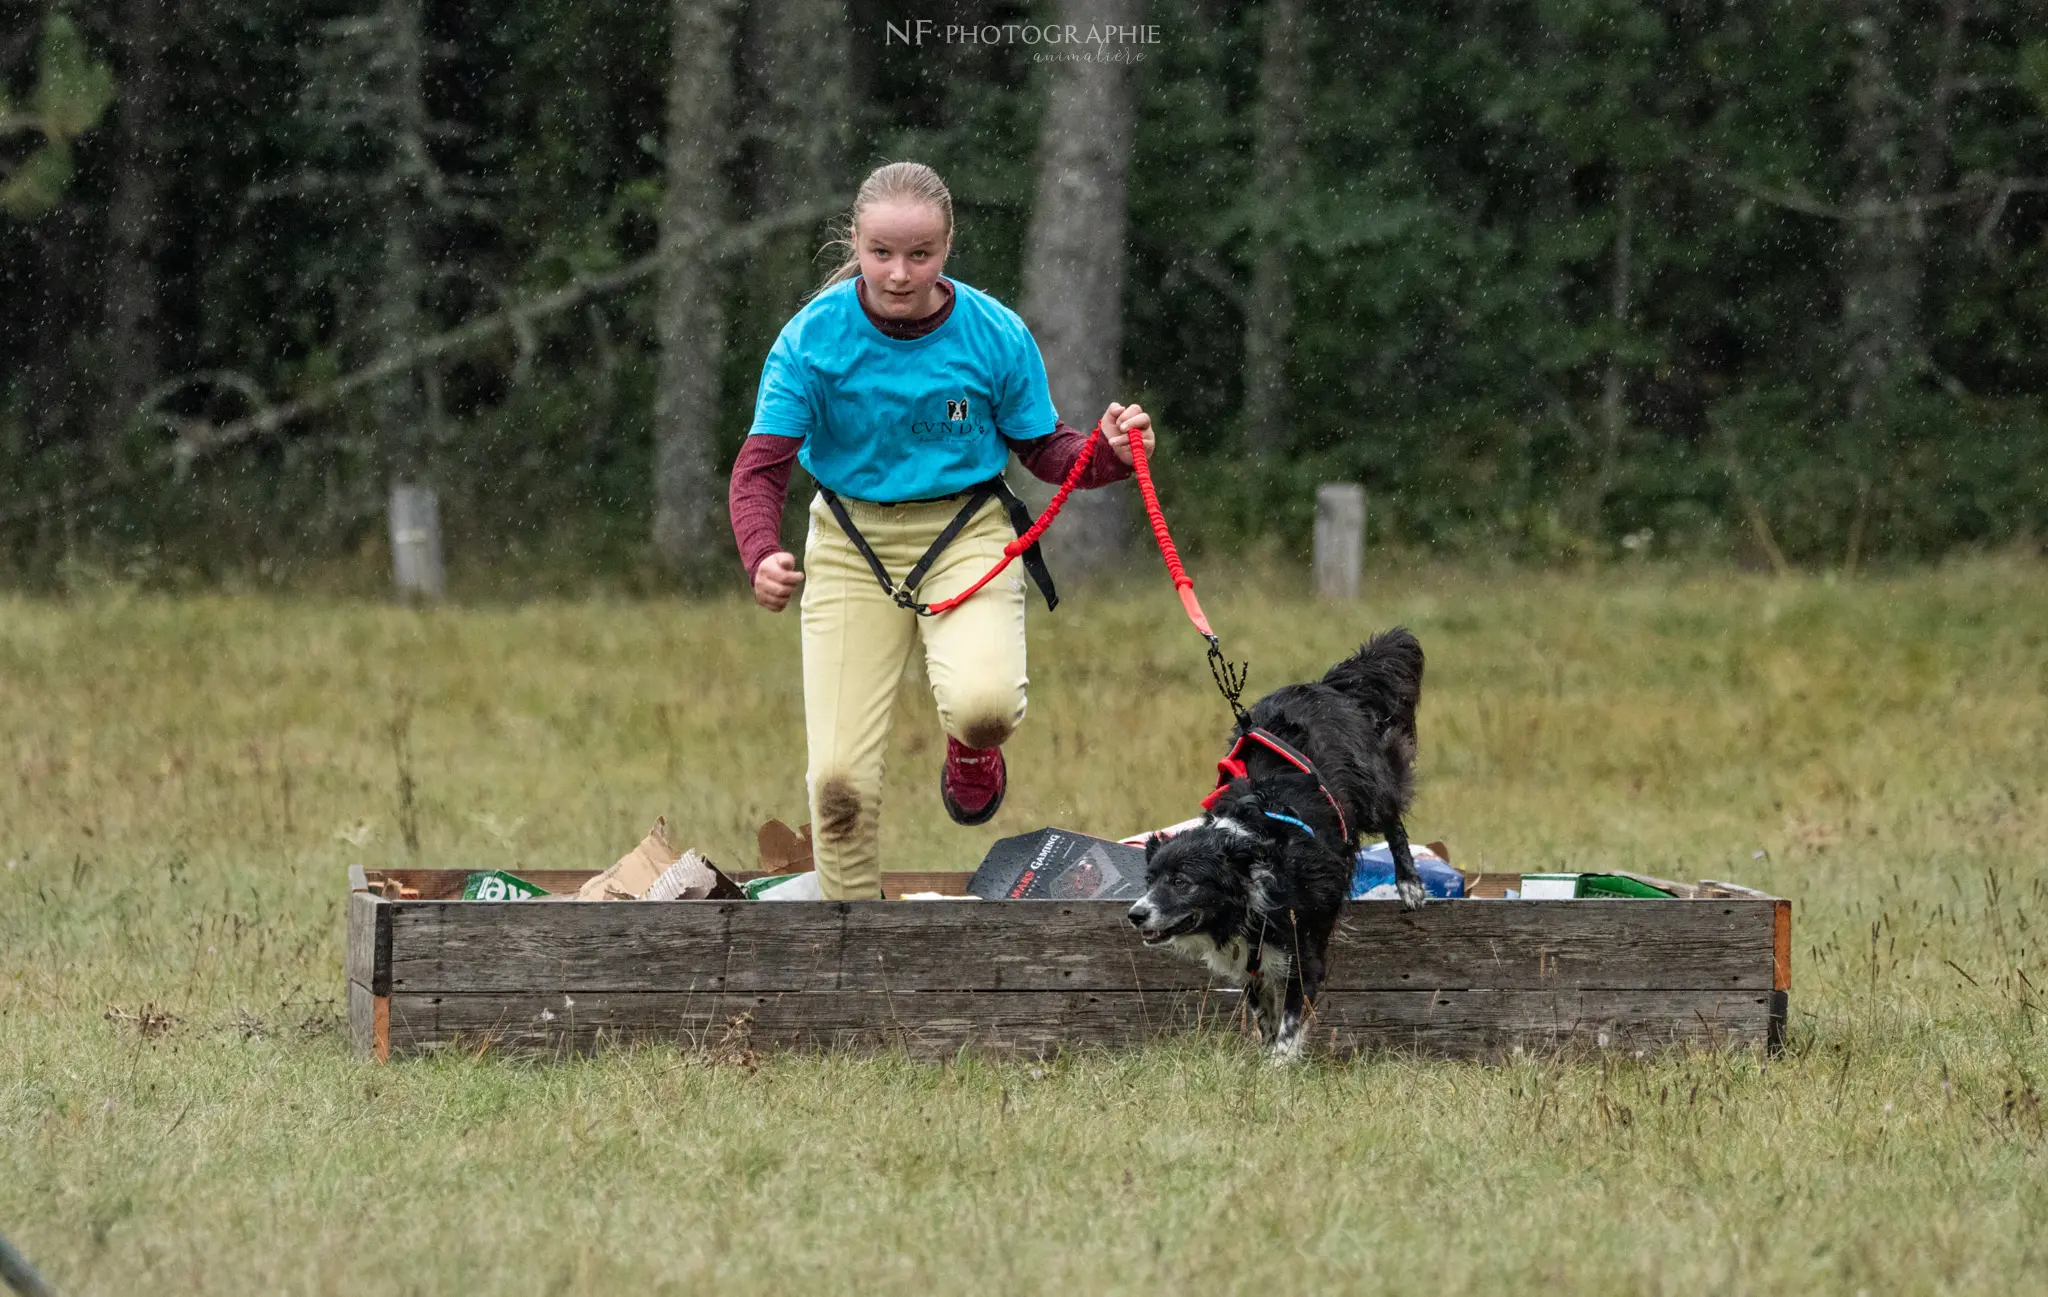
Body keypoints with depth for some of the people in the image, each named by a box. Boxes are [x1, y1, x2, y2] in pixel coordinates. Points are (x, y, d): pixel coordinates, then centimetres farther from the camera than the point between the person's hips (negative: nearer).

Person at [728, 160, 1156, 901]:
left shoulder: (995, 335, -11)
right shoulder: (814, 337, -14)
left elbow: (1043, 450, 3)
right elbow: (760, 467, -14)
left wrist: (1108, 455, -19)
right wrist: (762, 558, -33)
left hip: (965, 536, 0)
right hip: (852, 546, 0)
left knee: (983, 703, -30)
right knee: (839, 775, -10)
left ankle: (971, 752, 10)